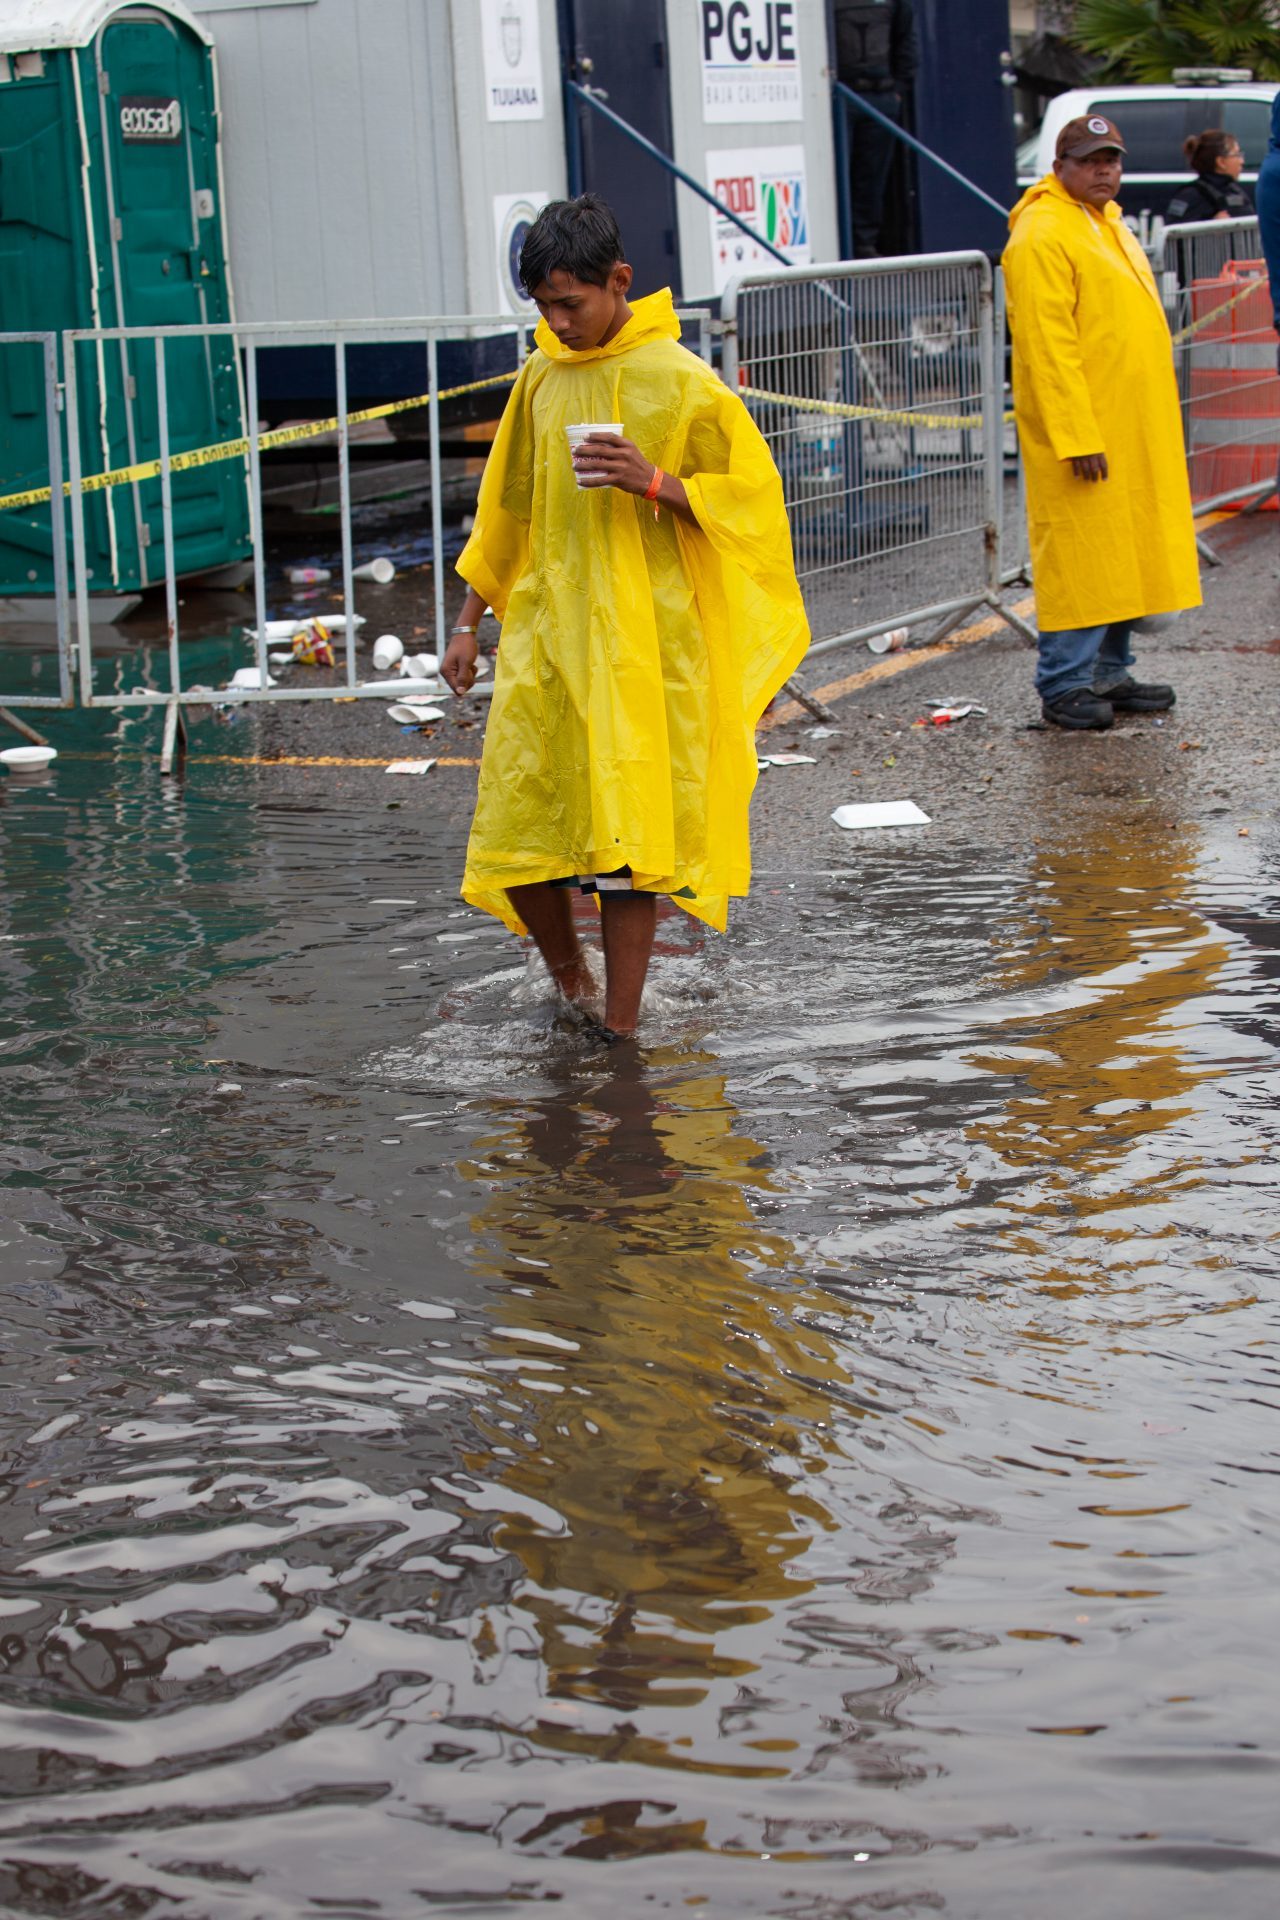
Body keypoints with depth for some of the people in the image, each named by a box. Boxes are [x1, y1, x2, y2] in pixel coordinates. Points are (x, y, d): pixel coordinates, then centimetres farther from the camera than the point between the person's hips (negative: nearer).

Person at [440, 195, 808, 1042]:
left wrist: (656, 482, -19)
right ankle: (571, 980, 27)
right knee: (516, 836, 2)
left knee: (631, 841, -4)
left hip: (646, 646, -5)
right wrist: (470, 622, 19)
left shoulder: (682, 382, -6)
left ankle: (620, 1026, 4)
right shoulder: (542, 377, 9)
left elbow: (749, 496, -2)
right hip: (545, 637, 5)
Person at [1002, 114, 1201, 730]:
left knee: (1122, 554, 11)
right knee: (1080, 556, -7)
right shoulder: (1042, 235, -12)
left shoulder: (1108, 226, 18)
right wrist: (1078, 437, -22)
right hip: (1081, 431, -9)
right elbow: (1047, 346, -18)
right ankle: (1064, 686, -3)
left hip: (1132, 431, 9)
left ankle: (1109, 674, 18)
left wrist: (1154, 428, 19)